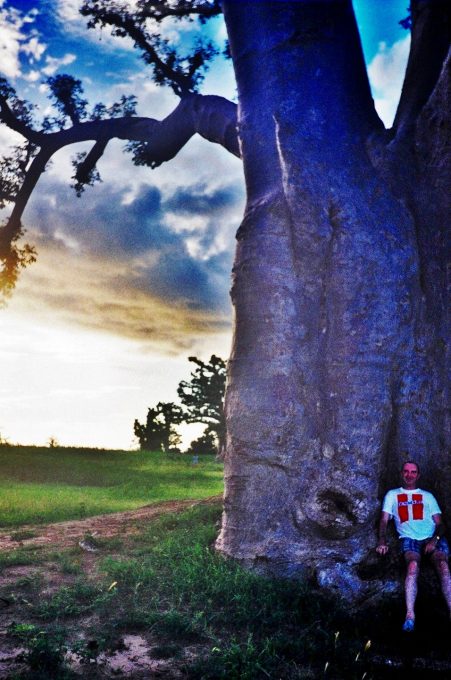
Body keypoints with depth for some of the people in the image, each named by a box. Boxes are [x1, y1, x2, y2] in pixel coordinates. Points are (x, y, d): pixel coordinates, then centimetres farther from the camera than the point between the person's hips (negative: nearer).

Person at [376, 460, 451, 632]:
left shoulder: (427, 496, 24)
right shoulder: (392, 494, 23)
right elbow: (384, 520, 13)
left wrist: (435, 538, -8)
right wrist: (382, 541, -7)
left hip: (432, 537, 1)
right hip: (410, 538, -1)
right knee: (413, 565, -33)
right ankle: (410, 615, -41)